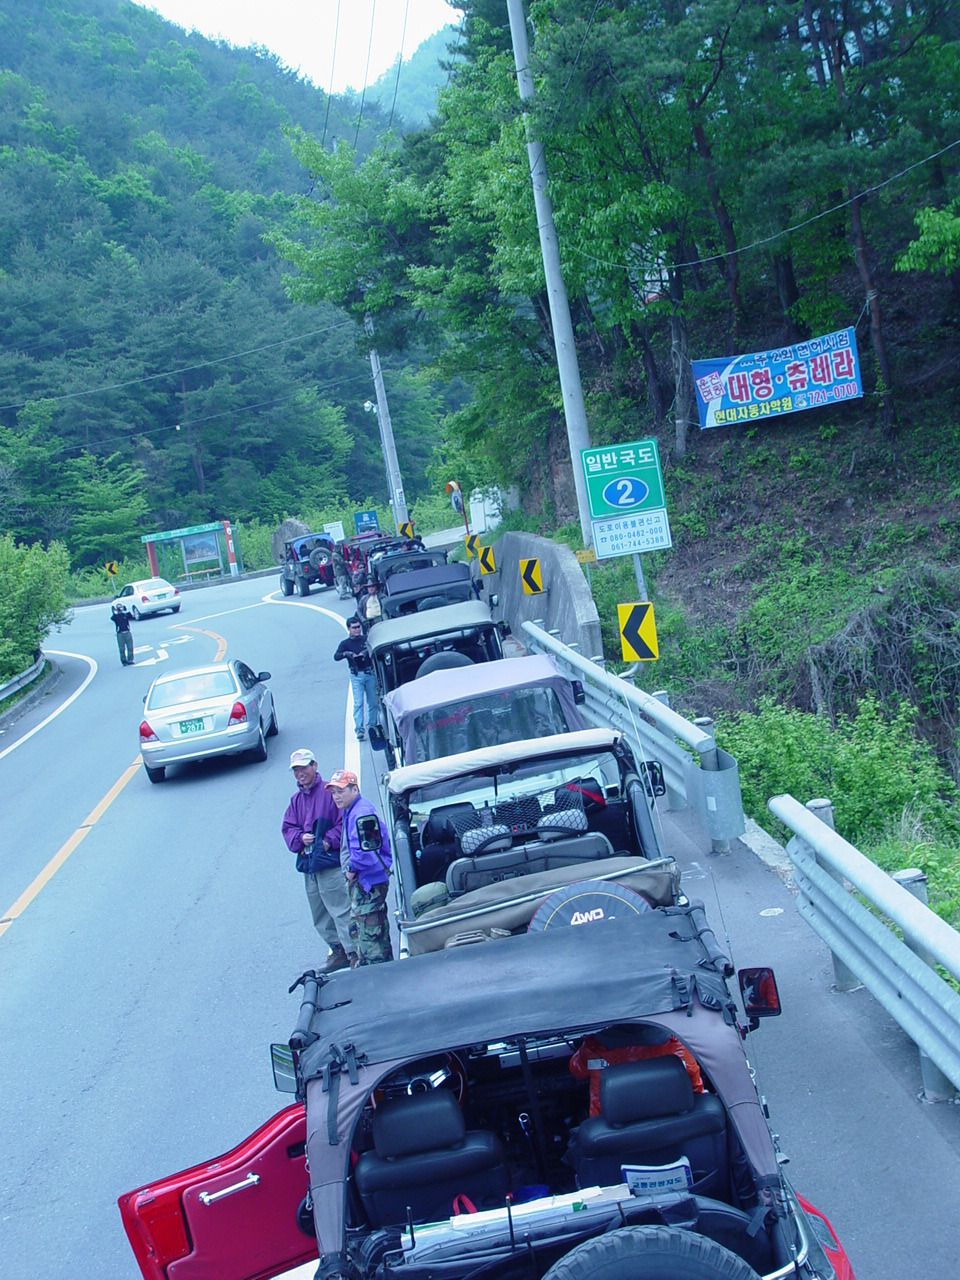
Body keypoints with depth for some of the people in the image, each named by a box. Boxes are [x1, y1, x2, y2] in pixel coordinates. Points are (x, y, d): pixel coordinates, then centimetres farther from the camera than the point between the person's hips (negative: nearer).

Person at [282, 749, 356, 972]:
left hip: (330, 862, -8)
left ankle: (354, 954, -5)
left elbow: (344, 821, -11)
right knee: (320, 916, 14)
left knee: (340, 910, -10)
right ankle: (338, 951, 26)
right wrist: (300, 838, -5)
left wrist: (328, 841, -18)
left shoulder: (329, 792, -6)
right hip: (307, 863, 8)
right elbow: (288, 828, 14)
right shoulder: (296, 799, 16)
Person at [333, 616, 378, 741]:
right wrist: (346, 653, -25)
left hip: (370, 673, 2)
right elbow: (336, 657, -6)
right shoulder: (345, 643, 6)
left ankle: (372, 727, 16)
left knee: (373, 702, 3)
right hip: (356, 676, -2)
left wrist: (366, 652, -17)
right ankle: (359, 729, -15)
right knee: (358, 703, -11)